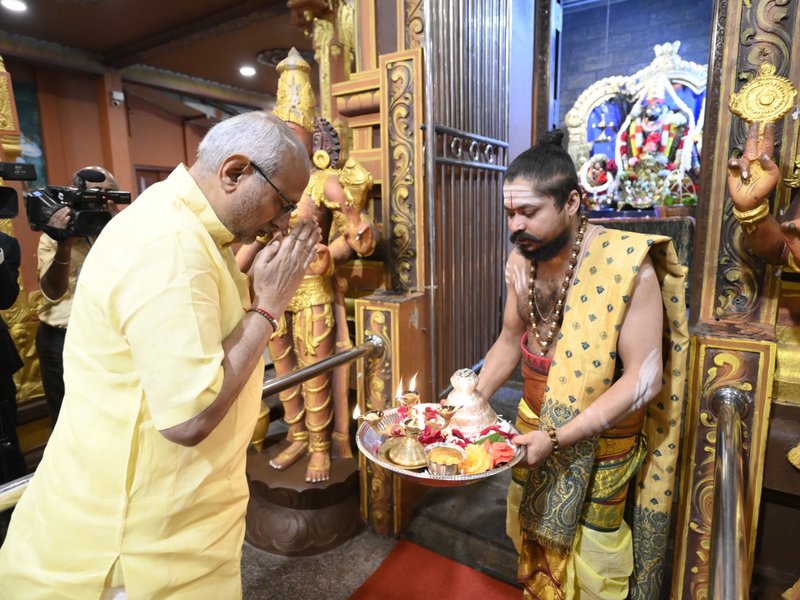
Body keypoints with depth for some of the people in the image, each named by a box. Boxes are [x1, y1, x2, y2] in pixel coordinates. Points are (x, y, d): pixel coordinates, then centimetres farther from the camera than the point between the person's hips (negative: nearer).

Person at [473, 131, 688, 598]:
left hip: (598, 438, -5)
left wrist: (557, 440, -28)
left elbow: (644, 378, -24)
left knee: (587, 551, 16)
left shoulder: (626, 264, -24)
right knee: (534, 535, 24)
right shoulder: (521, 260, -6)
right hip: (534, 422, 5)